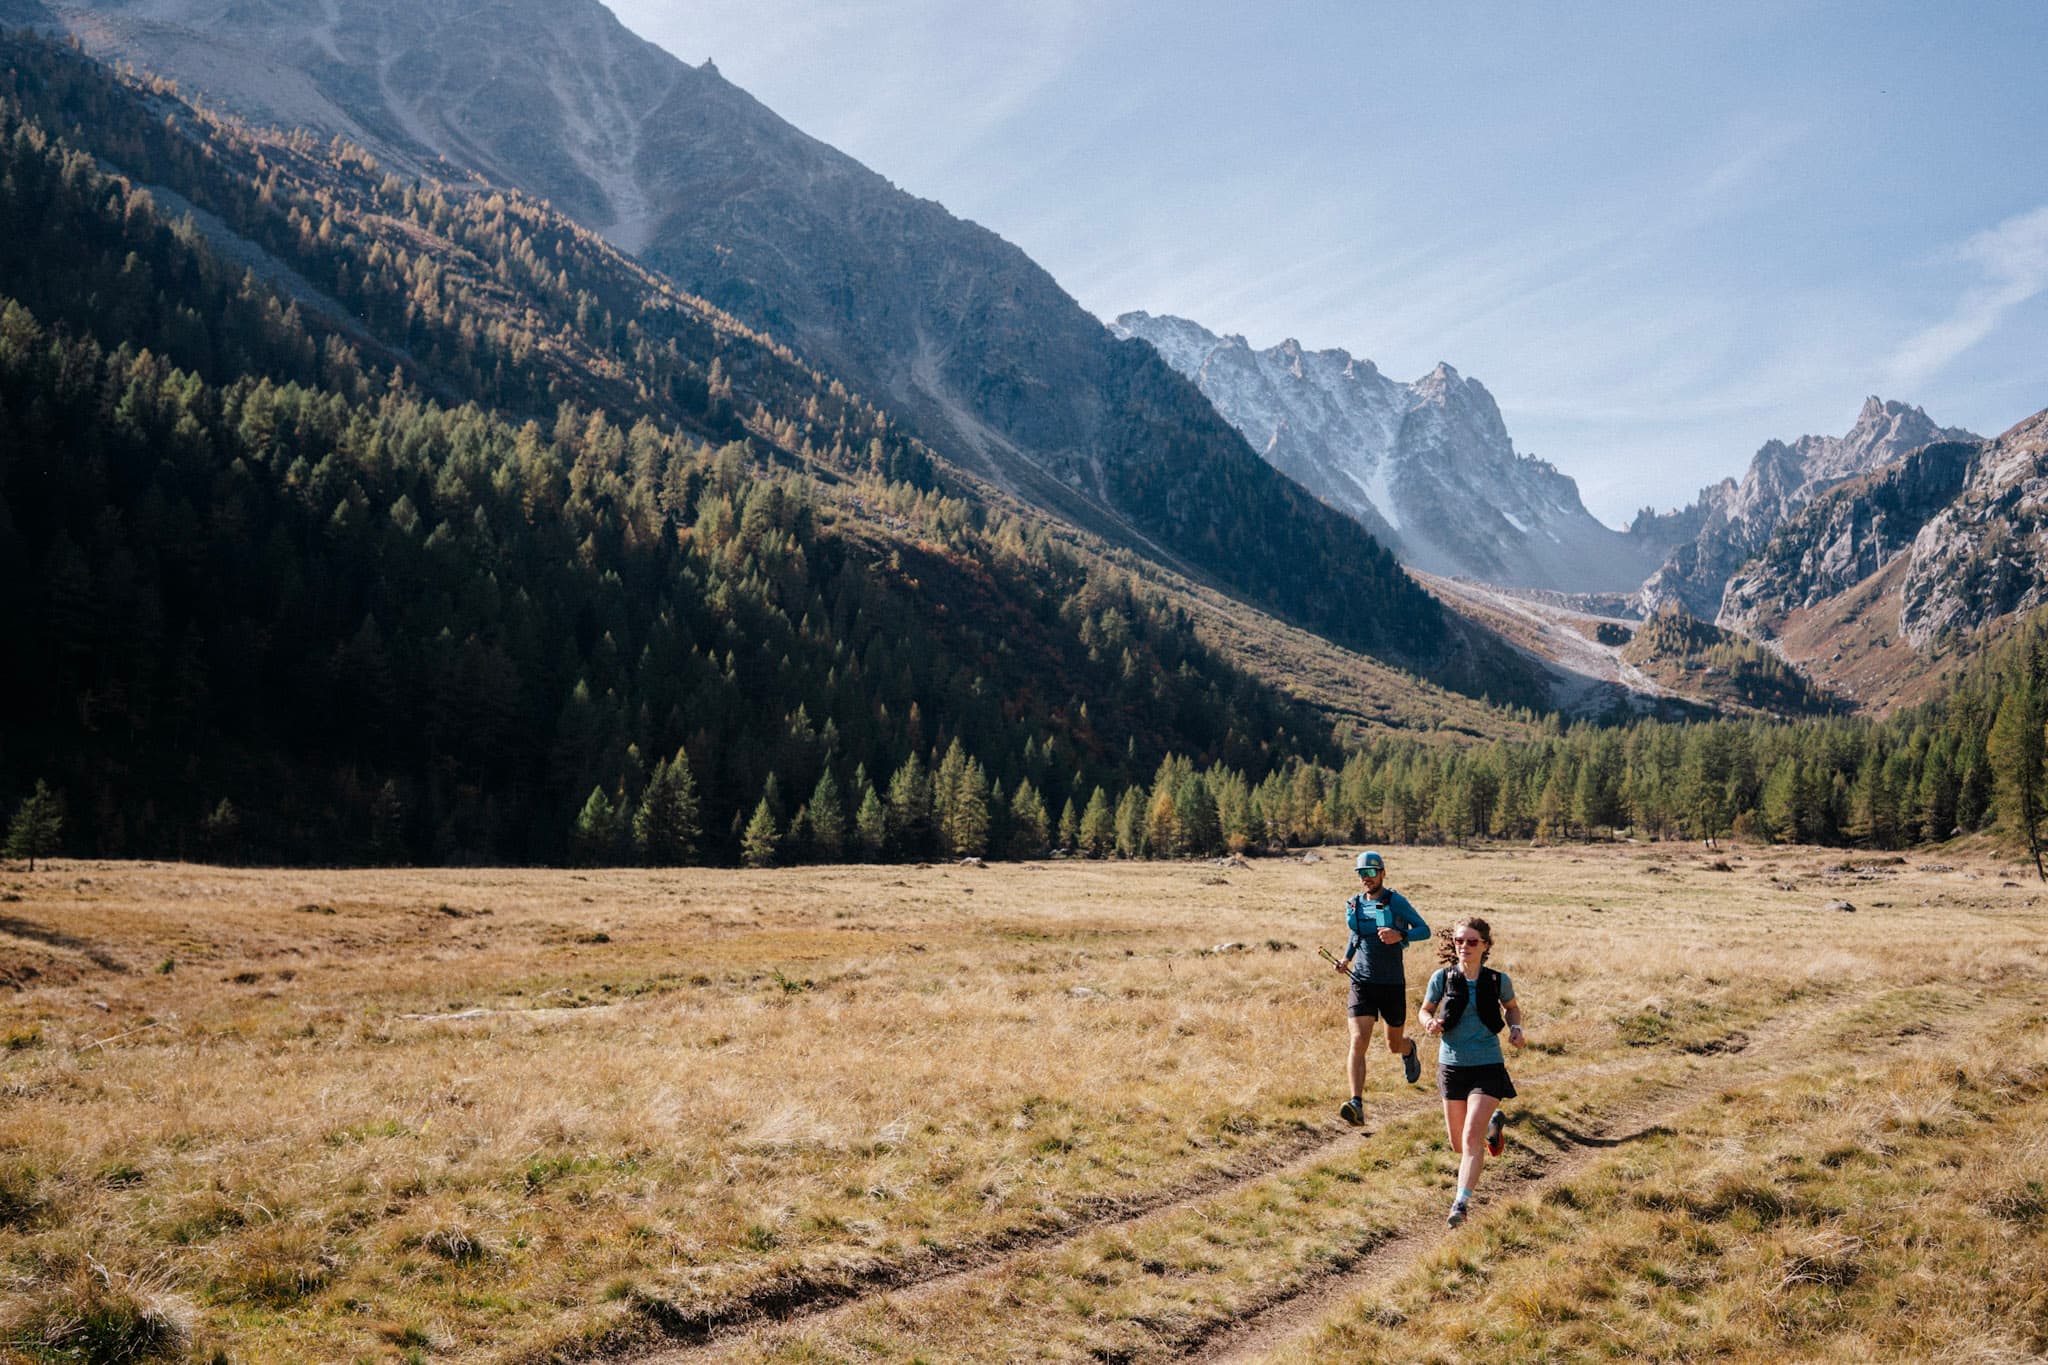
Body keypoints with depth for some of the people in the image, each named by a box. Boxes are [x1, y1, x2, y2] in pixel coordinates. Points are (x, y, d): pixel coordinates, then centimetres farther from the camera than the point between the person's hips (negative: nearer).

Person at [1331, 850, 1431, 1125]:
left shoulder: (1395, 901, -7)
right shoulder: (1353, 905, 6)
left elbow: (1424, 930, -9)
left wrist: (1399, 935, -27)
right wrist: (1346, 959, 8)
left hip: (1392, 984, -2)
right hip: (1362, 982, 2)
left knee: (1395, 1046, 15)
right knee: (1358, 1043, -16)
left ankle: (1409, 1049, 54)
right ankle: (1357, 1105, -23)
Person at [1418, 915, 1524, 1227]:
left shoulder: (1498, 980, -5)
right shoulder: (1442, 977, -5)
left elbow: (1512, 1008, 15)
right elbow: (1425, 1010, 8)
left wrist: (1516, 1028, -5)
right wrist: (1430, 1023, -15)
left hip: (1487, 1066, -2)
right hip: (1451, 1065, 2)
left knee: (1472, 1138, -17)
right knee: (1458, 1145, 15)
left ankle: (1461, 1203, -9)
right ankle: (1492, 1124, 48)